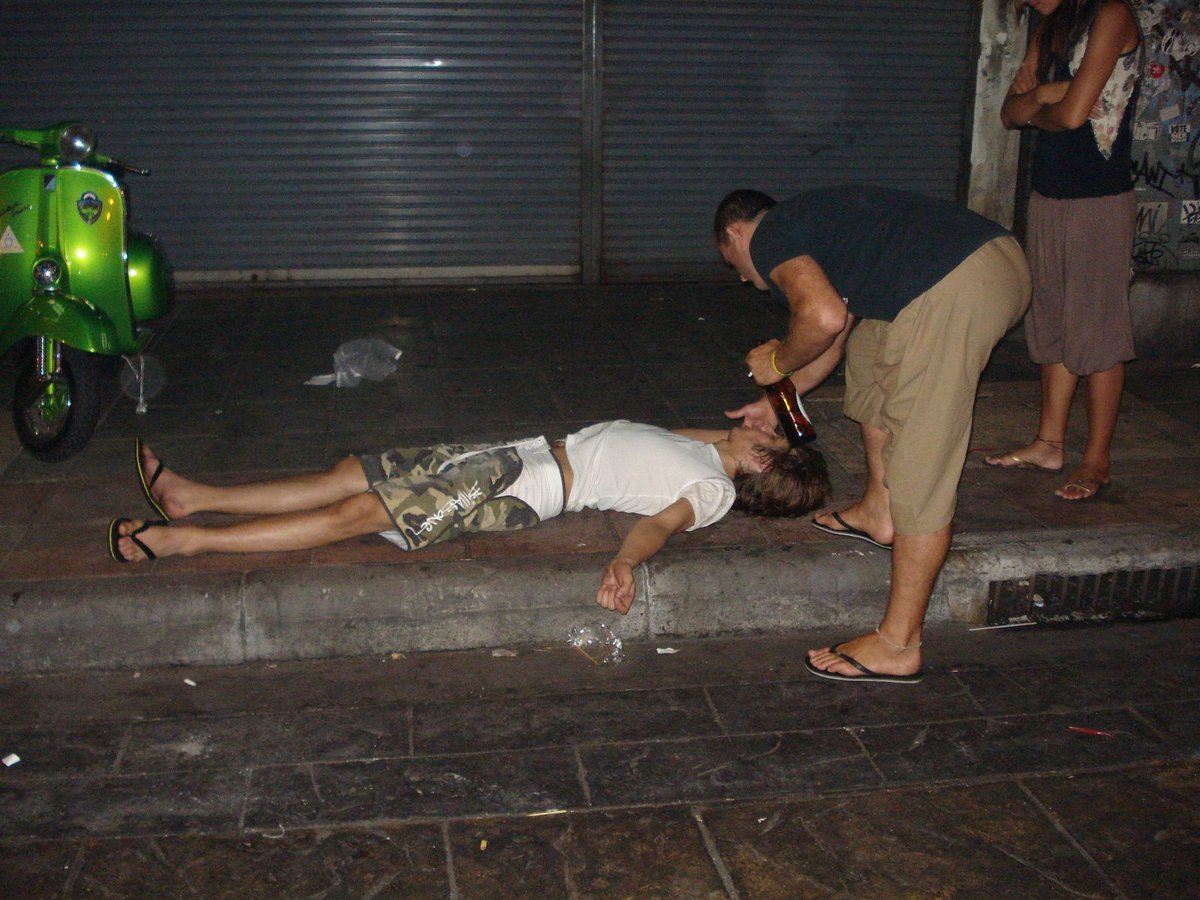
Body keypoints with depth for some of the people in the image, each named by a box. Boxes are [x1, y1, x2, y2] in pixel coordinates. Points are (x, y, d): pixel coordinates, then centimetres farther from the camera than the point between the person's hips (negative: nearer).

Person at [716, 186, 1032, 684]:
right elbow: (837, 333, 45)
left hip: (953, 287, -10)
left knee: (920, 473, -5)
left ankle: (898, 646, 3)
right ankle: (878, 513, 38)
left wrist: (778, 362, 5)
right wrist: (775, 401, 54)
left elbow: (824, 318, -15)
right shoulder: (809, 220, 35)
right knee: (869, 352, 32)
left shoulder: (768, 237, 6)